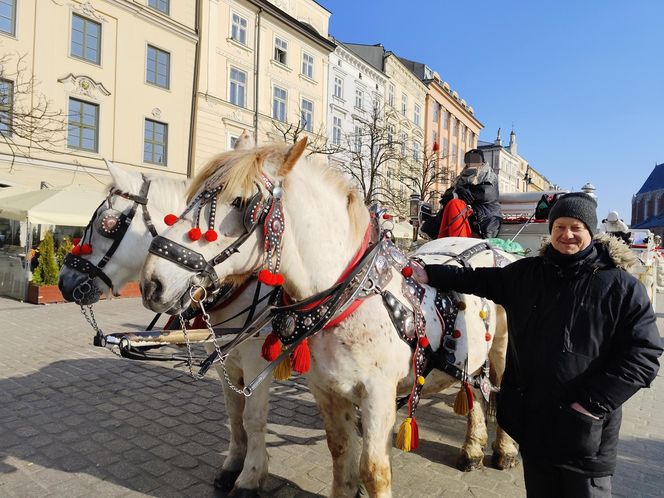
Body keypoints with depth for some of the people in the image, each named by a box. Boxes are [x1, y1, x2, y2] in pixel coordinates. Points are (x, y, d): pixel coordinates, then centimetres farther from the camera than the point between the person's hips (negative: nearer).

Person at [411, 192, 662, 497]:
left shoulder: (621, 287, -8)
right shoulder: (525, 273, 3)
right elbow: (479, 279, 12)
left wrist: (595, 402, -16)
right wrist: (428, 274, 2)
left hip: (587, 430, -3)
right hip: (531, 418, 4)